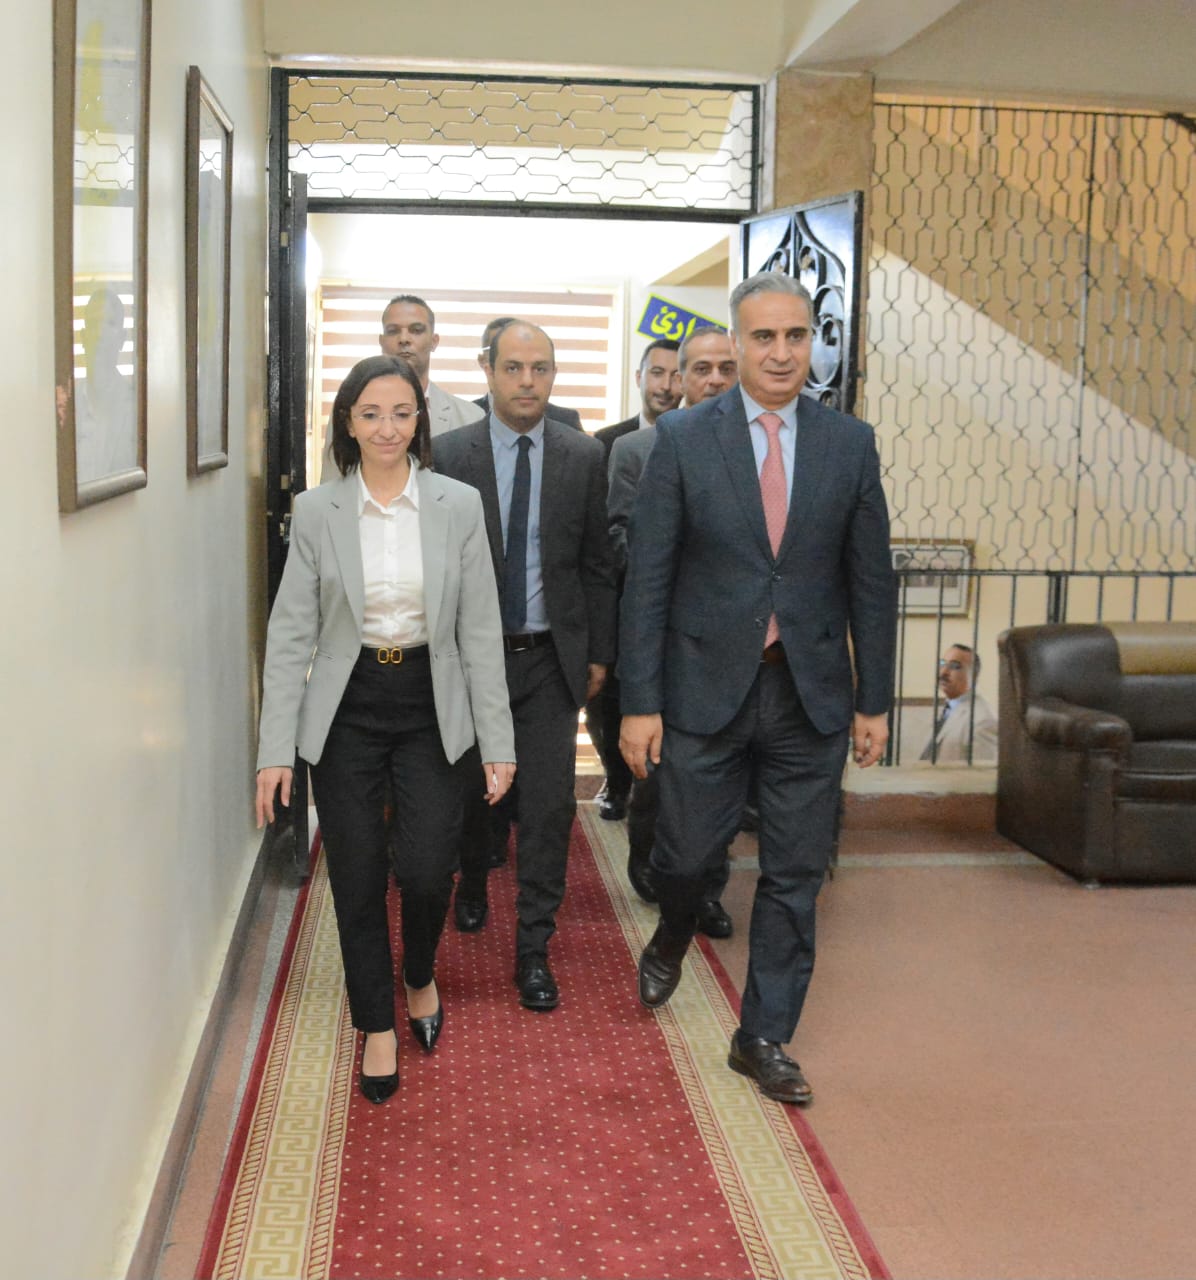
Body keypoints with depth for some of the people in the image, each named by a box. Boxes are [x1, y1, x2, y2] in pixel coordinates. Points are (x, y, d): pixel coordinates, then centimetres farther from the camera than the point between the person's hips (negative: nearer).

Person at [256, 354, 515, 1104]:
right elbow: (291, 634, -1)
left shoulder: (458, 506, -3)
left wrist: (498, 742, -4)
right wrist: (276, 749, -5)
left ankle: (420, 977, 26)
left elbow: (481, 630, -1)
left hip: (431, 707, 0)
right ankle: (378, 1027, 26)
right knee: (358, 880, 5)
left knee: (429, 871, -8)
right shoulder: (317, 513, -3)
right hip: (347, 711, 0)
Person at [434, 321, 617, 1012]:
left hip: (552, 658, 0)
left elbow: (599, 563, 5)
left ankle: (534, 949, 9)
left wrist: (600, 653, 3)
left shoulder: (585, 457, 1)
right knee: (476, 790, 15)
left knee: (549, 805, -3)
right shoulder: (450, 454, -3)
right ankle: (474, 882, 46)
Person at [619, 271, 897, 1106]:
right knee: (687, 850, 8)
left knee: (795, 876, 7)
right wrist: (640, 703, -8)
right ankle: (672, 939, 44)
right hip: (708, 688, -1)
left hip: (812, 694, 2)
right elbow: (648, 580, -4)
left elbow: (871, 581, 5)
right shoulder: (684, 439, -4)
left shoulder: (850, 443, 1)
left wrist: (874, 700, 3)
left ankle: (764, 1038, 24)